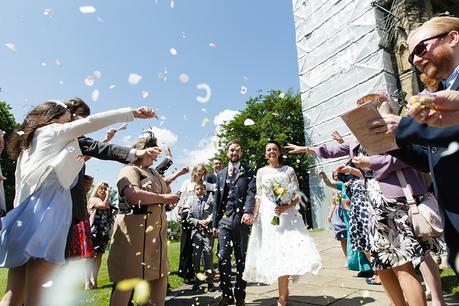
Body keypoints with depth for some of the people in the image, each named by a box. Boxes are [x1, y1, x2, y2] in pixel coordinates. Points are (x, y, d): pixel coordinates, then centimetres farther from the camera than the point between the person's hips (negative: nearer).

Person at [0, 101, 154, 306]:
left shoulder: (27, 142, 27)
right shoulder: (50, 131, 6)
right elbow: (91, 123, -2)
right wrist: (133, 113, -1)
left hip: (27, 213, 9)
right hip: (46, 213, -9)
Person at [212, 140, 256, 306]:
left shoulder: (248, 172, 5)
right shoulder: (220, 174, 15)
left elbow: (251, 192, -10)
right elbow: (217, 200, 13)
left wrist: (249, 211, -27)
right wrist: (214, 223, 9)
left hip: (241, 219, -2)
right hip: (224, 219, 3)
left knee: (242, 257, 7)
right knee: (223, 256, 1)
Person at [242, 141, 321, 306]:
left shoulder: (289, 170, 7)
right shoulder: (261, 172, 10)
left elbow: (297, 195, 3)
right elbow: (258, 197, 10)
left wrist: (287, 206, -15)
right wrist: (255, 216, 0)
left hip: (287, 215, -1)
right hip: (267, 216, 1)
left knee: (286, 251, -8)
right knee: (275, 253, 2)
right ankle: (284, 292, 24)